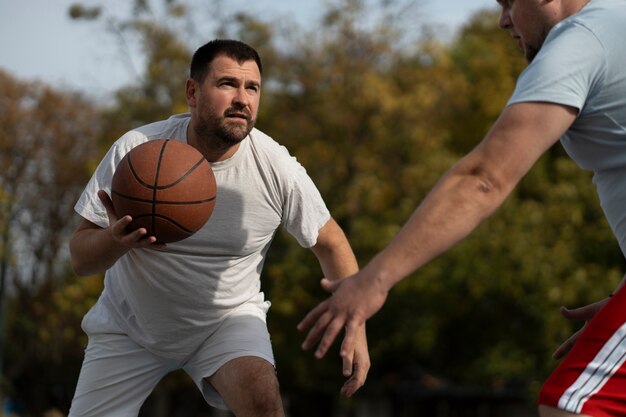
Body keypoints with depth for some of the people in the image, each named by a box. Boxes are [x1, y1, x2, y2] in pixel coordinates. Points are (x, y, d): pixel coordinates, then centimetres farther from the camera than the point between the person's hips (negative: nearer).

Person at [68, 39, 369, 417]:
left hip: (229, 320, -1)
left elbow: (330, 242, -1)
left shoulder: (278, 168, -18)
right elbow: (80, 259, -16)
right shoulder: (135, 150, -20)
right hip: (129, 327, 1)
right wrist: (116, 239, -39)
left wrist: (356, 328, -9)